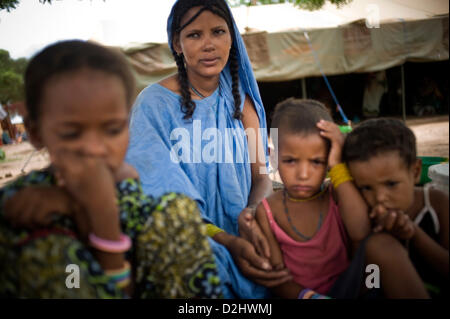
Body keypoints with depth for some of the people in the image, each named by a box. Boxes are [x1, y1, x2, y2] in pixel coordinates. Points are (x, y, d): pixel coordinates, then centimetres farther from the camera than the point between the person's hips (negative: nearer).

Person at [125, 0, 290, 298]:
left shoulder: (241, 97, 7)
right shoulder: (154, 103, -7)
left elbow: (261, 173, 3)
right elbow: (167, 198, -12)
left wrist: (251, 213, -21)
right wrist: (228, 243, -25)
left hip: (241, 232, 4)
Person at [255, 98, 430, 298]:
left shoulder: (337, 195, -4)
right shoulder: (268, 211, -4)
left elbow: (361, 233, -26)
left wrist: (338, 167, -22)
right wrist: (304, 295, -27)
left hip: (350, 288, 2)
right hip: (300, 292, -1)